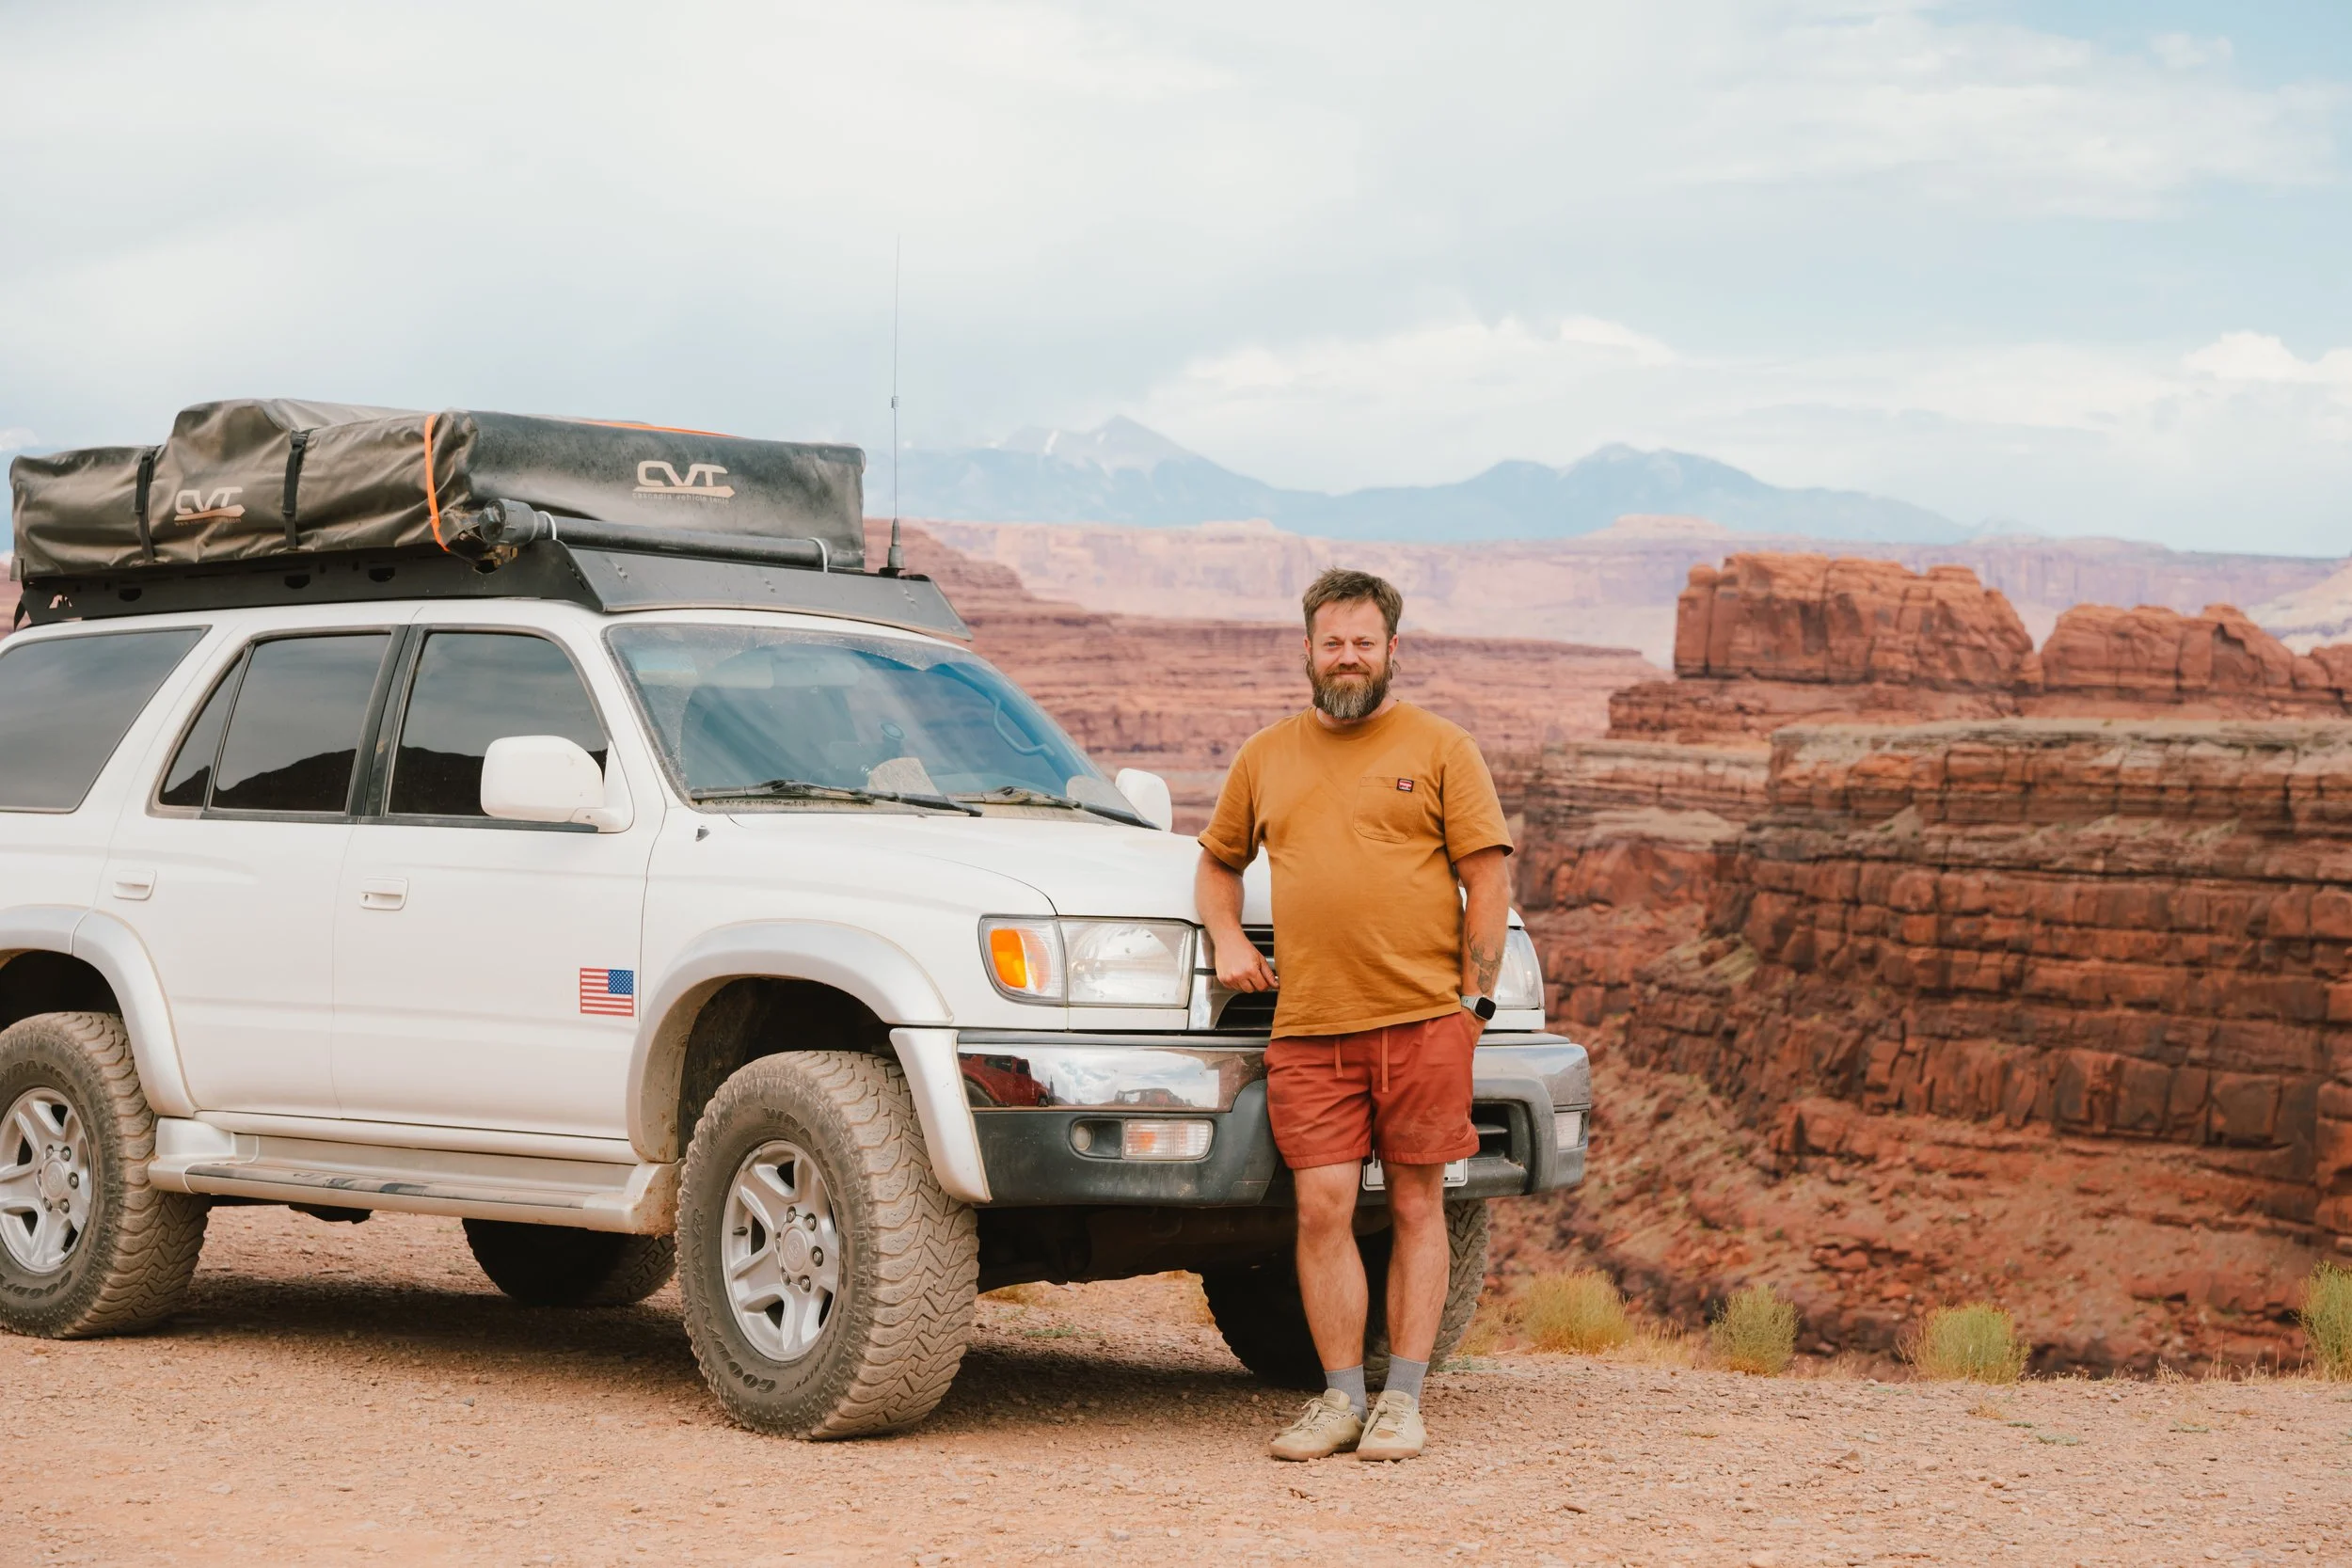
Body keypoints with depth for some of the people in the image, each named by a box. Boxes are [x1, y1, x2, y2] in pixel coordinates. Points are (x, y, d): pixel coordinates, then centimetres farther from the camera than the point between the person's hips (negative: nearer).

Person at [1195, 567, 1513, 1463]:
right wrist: (1227, 940, 8)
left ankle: (1402, 1400, 6)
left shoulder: (1440, 750, 5)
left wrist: (1474, 997, -4)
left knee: (1416, 1205, 2)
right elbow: (1218, 861, 27)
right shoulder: (1265, 758, 15)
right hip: (1306, 1027, 3)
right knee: (1322, 1211, -3)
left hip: (1423, 1020, -2)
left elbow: (1486, 878, 2)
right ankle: (1341, 1397, 5)